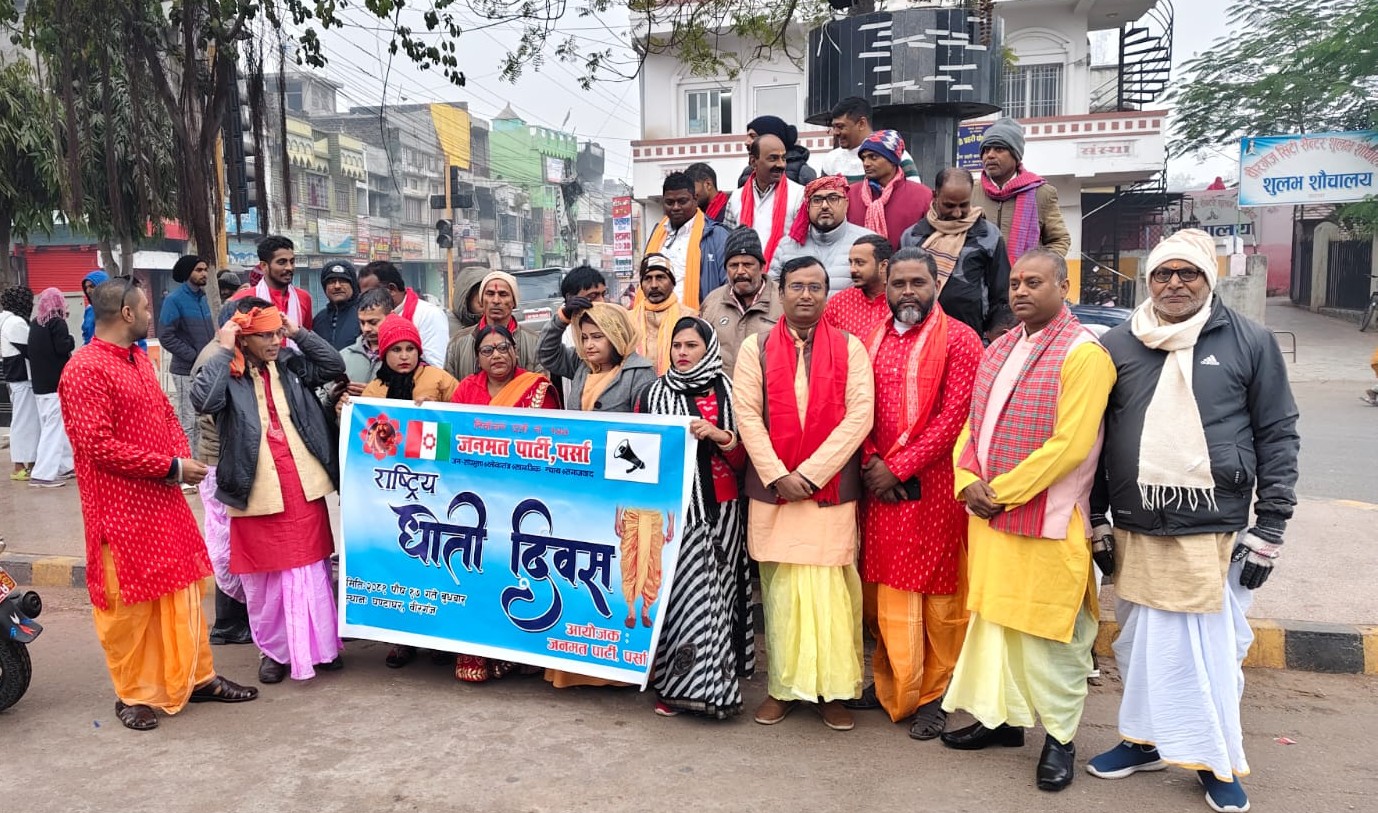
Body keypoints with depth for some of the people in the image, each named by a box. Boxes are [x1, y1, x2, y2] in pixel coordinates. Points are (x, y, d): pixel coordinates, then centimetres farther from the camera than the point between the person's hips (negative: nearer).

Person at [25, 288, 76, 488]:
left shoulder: (34, 323, 11)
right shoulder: (57, 323, -9)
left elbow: (31, 350, 16)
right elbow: (63, 347, -17)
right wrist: (71, 340, 2)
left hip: (39, 382, 8)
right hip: (56, 382, -7)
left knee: (50, 424, 15)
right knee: (54, 426, -7)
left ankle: (65, 465, 20)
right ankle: (44, 473, -11)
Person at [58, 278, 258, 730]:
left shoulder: (140, 360, 12)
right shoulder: (84, 370, -16)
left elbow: (166, 413, 18)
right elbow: (98, 445, -21)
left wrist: (183, 458, -1)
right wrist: (171, 467, -19)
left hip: (164, 501, 8)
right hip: (122, 510, -8)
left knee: (182, 590, 14)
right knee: (129, 603, 4)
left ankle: (197, 677, 26)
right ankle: (133, 694, 19)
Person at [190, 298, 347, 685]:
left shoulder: (290, 364, 6)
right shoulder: (227, 374, -7)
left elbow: (335, 365, 3)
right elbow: (202, 399, -25)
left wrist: (299, 332, -3)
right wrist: (224, 351, -19)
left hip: (303, 487, 3)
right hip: (257, 492, -3)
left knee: (311, 569, 11)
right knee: (263, 577, 10)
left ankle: (320, 644, 25)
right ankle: (274, 650, 26)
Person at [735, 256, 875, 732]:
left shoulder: (849, 348, 4)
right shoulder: (756, 348, 6)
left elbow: (859, 416, -5)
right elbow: (746, 414, -1)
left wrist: (809, 473, -12)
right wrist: (778, 475, -11)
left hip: (832, 489, -1)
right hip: (772, 488, 1)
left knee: (831, 589, 2)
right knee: (780, 589, 6)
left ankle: (835, 689, 13)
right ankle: (784, 686, 16)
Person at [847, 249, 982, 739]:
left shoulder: (959, 340, -4)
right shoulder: (872, 340, 12)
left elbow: (955, 416, -11)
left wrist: (899, 468, -13)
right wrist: (871, 461, -5)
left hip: (932, 486, -4)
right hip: (878, 485, 5)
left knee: (938, 594, 4)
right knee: (884, 593, 10)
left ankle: (933, 694, 17)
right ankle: (891, 684, 25)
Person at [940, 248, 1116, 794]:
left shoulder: (1083, 353, -11)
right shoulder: (999, 349, 12)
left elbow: (1070, 445, -19)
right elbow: (972, 424, 15)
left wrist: (1001, 492, -16)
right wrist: (968, 481, -2)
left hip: (1048, 521, -7)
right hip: (988, 515, 7)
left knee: (1049, 631, 4)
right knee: (993, 619, 15)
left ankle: (1060, 736, 21)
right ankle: (1001, 718, 31)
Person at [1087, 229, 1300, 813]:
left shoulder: (1251, 342, 1)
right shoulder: (1118, 345, 6)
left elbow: (1278, 435, 1)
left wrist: (1269, 530, -3)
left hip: (1216, 530, -2)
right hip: (1136, 529, 3)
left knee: (1213, 649, 7)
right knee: (1143, 643, 14)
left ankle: (1216, 760, 24)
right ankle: (1147, 740, 32)